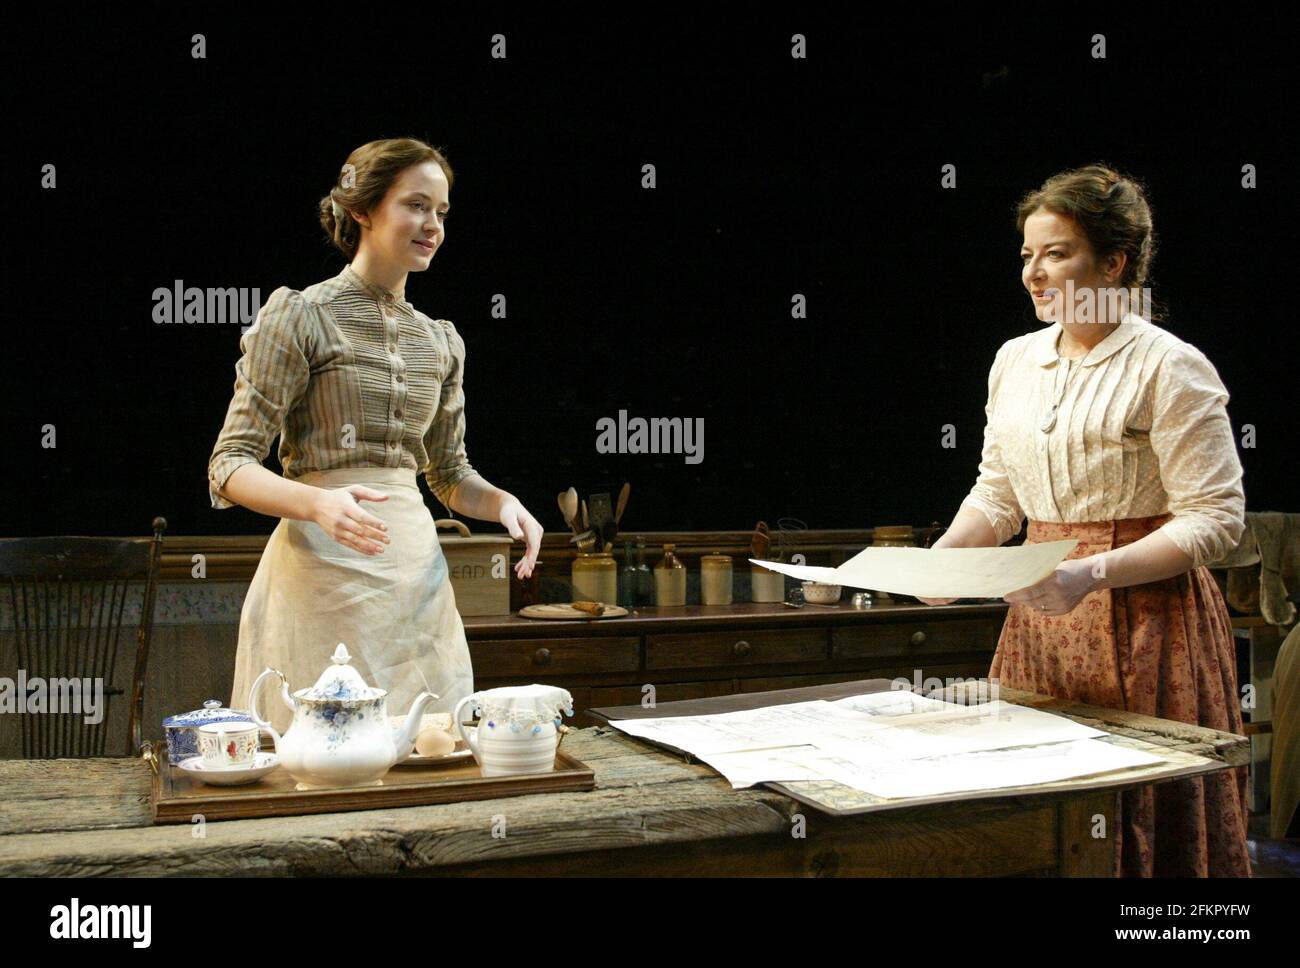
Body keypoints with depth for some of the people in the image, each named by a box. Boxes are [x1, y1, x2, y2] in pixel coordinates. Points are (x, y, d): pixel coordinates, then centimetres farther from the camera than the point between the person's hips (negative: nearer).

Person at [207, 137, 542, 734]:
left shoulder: (442, 341, 13)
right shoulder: (299, 315, -4)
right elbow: (229, 468, -7)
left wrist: (502, 502, 0)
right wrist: (319, 503, -26)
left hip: (416, 566, 6)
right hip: (323, 565, -6)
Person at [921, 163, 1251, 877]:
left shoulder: (1170, 366, -9)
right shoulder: (1015, 360, 10)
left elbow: (1216, 518, -12)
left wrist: (1096, 572, -24)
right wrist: (943, 556, -1)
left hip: (1147, 623, -5)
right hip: (1038, 622, 6)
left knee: (1143, 827, 1)